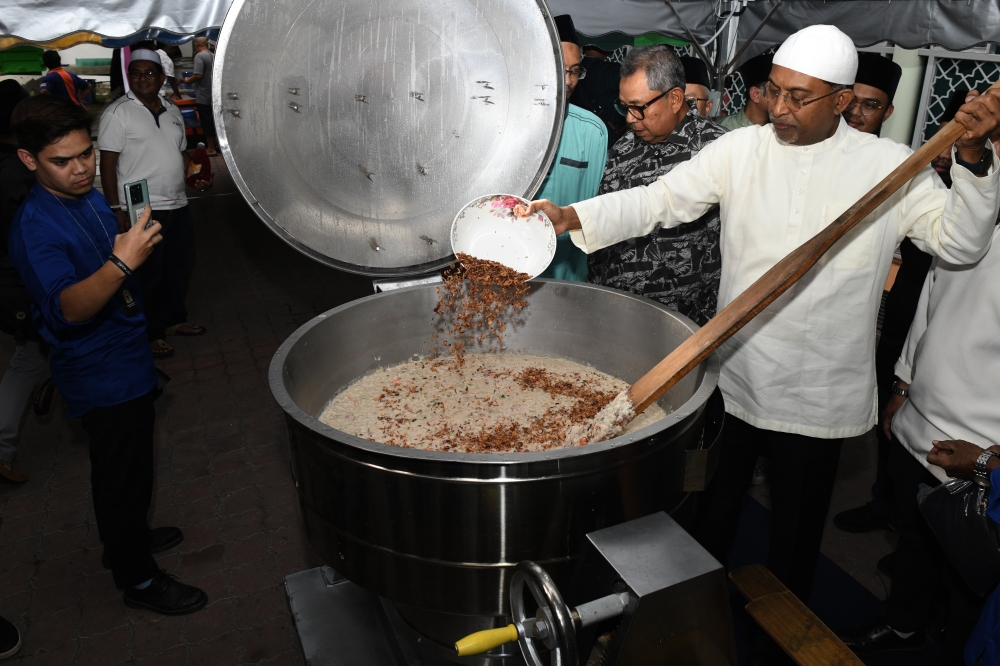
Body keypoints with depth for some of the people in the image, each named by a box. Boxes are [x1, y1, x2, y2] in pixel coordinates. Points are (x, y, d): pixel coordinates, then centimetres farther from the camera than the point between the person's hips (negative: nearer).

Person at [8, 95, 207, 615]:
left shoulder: (90, 196, 4)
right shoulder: (35, 228, -24)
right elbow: (67, 308, -39)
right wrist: (120, 264, -51)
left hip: (125, 360, 9)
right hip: (100, 374, -9)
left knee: (127, 467, 25)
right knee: (122, 473, 5)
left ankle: (125, 537, 46)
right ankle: (137, 578, 23)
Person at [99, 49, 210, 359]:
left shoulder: (172, 111, 12)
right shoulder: (118, 113, -8)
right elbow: (108, 165, -11)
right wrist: (116, 210, -16)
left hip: (177, 206, 7)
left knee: (180, 266, 17)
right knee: (147, 275, 3)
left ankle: (174, 318, 36)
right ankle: (150, 334, 17)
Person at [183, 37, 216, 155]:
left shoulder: (199, 56, -13)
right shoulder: (213, 56, 9)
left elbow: (198, 75, -21)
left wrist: (188, 80, -3)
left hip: (204, 97, -7)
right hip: (214, 95, 7)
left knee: (207, 123, -1)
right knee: (213, 121, 15)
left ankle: (211, 148, 2)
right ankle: (216, 145, 22)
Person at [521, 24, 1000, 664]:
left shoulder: (889, 166, -5)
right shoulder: (741, 150, -3)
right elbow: (658, 201, -7)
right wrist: (571, 216, -20)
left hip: (817, 394, -1)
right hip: (734, 374, 2)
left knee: (796, 535, 16)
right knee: (714, 509, 21)